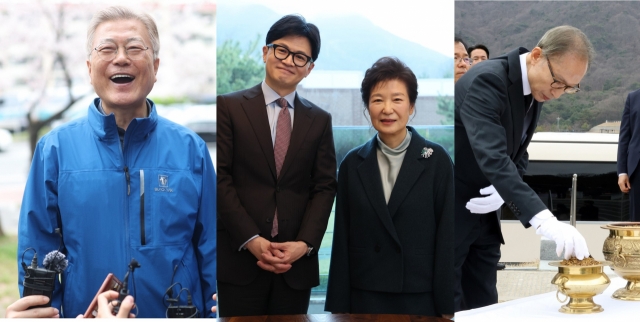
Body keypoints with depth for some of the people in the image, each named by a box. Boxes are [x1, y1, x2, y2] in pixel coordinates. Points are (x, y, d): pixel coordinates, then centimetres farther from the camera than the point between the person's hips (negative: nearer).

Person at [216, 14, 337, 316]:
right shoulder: (229, 107, 2)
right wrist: (252, 240, -13)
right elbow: (220, 177, -5)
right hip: (240, 256, -2)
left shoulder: (319, 120, 10)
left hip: (297, 262, 3)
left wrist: (304, 244, -8)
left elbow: (325, 187, 6)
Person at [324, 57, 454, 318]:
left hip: (421, 301, -1)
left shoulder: (436, 160, -3)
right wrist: (339, 306, 1)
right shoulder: (352, 164, 3)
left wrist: (447, 307, -6)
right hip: (364, 301, 2)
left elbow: (447, 237, -4)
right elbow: (342, 241, 4)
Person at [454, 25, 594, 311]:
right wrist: (544, 220, -46)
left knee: (482, 305, 9)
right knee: (452, 308, -4)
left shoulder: (535, 90, 3)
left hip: (481, 209, 8)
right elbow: (492, 157, -37)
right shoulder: (487, 81, -25)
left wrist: (504, 191, -12)